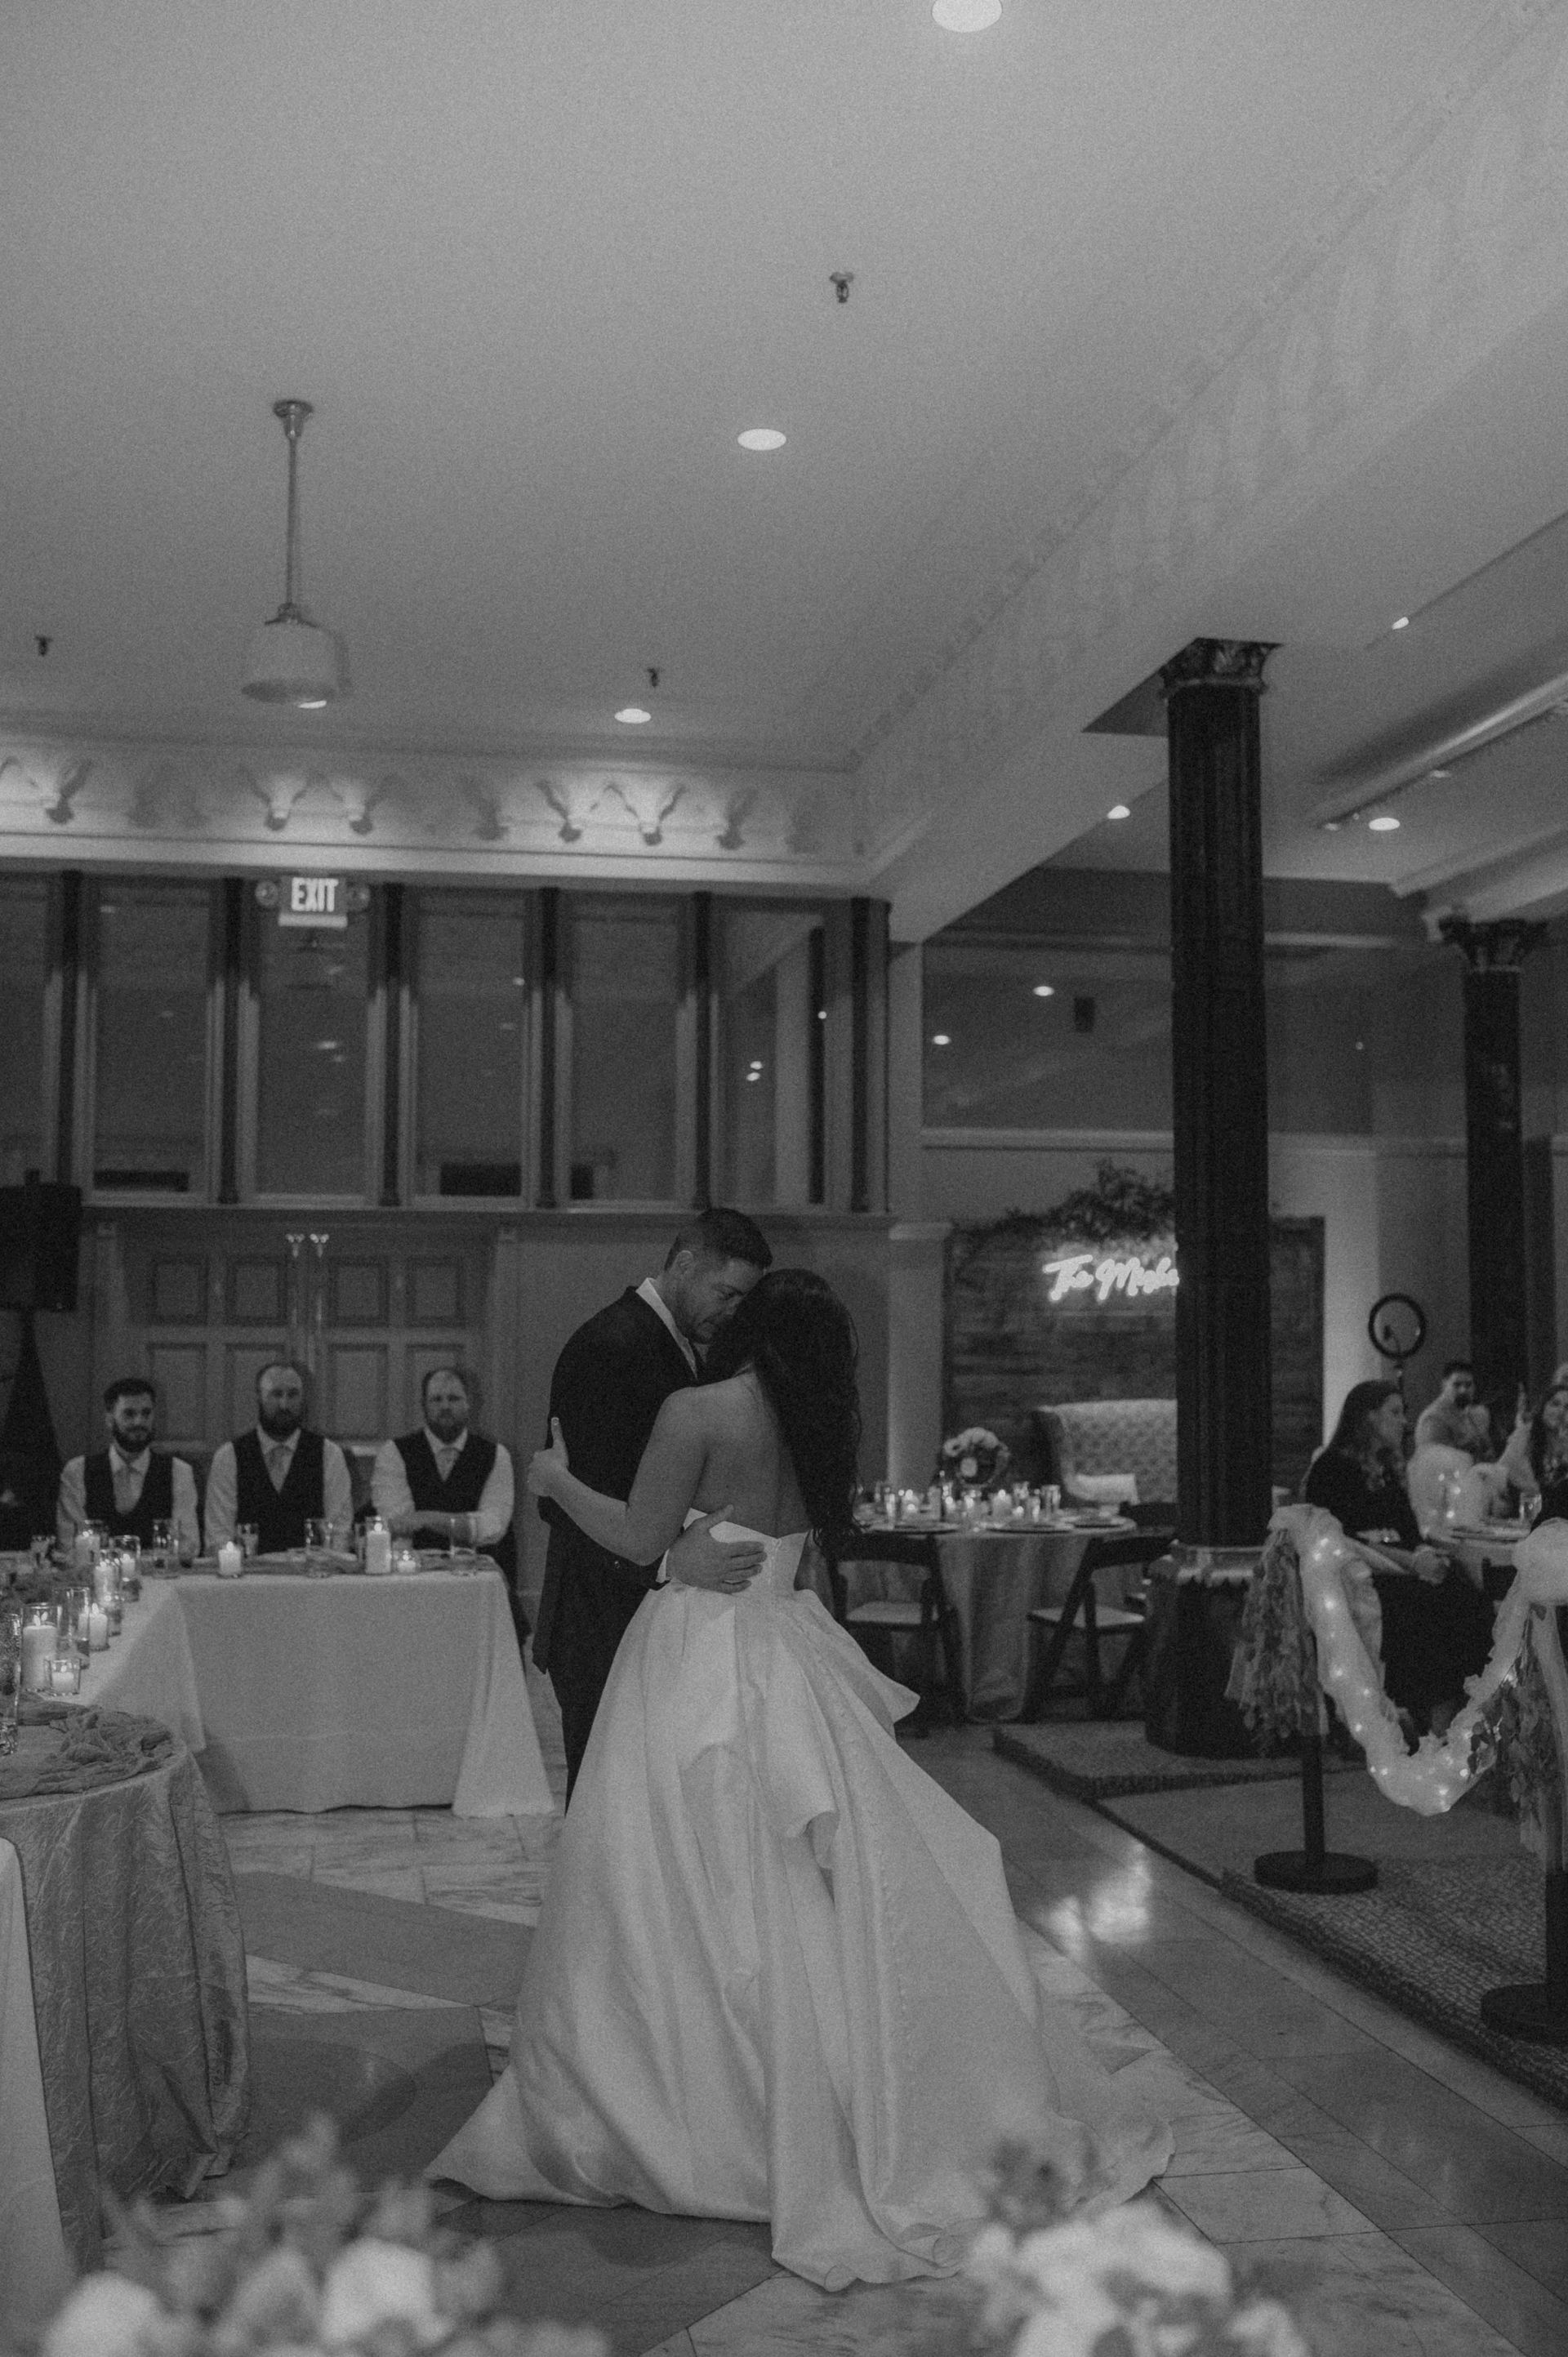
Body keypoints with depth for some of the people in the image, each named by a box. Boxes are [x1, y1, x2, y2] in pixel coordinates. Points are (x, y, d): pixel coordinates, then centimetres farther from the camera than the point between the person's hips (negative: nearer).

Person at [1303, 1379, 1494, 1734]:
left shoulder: (1387, 1468, 23)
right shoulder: (1332, 1467, -2)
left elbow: (1409, 1532, 19)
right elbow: (1341, 1537, -11)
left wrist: (1424, 1554, -5)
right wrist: (1411, 1561, -16)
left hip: (1399, 1568, 7)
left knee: (1466, 1600, -21)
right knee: (1423, 1606, -32)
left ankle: (1442, 1728, -26)